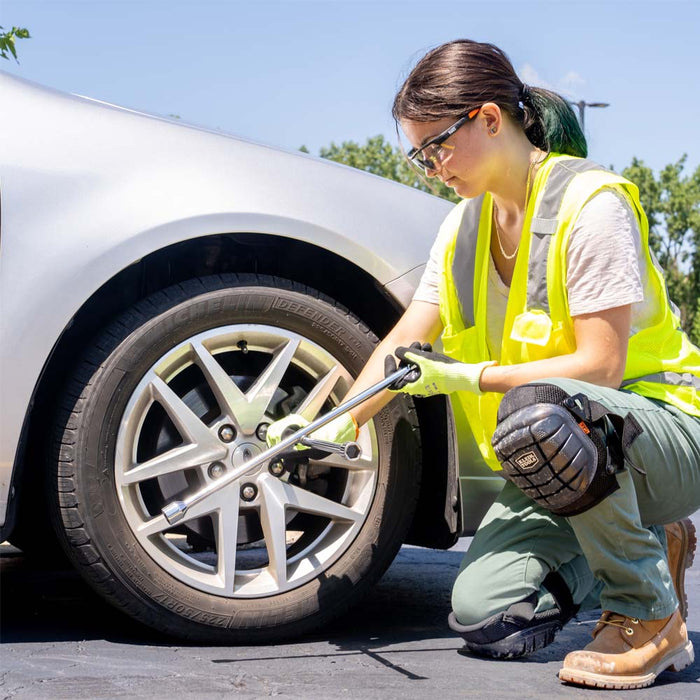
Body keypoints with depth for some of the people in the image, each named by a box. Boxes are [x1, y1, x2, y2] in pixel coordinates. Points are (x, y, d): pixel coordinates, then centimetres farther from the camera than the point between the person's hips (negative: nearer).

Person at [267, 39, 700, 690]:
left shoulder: (590, 203, -17)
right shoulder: (465, 226, 7)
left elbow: (600, 366, -22)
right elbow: (406, 342, 6)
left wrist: (467, 378, -21)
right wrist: (335, 426, -7)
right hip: (559, 456, 7)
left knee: (536, 412, -40)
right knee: (482, 619, -12)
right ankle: (643, 546, 14)